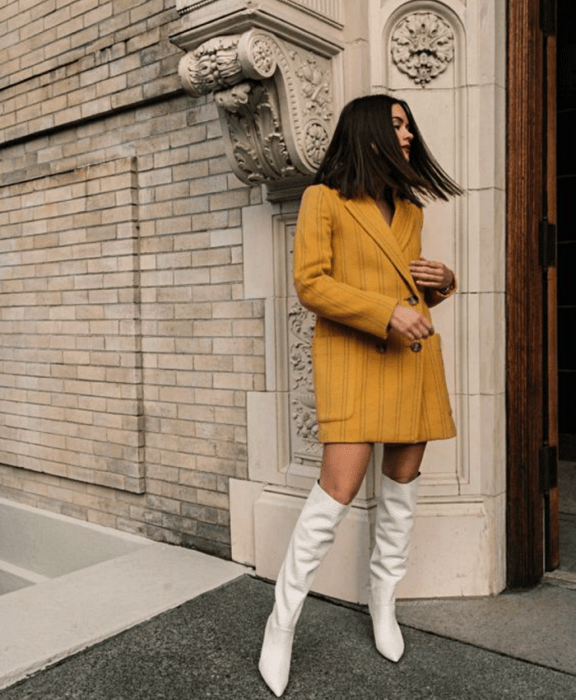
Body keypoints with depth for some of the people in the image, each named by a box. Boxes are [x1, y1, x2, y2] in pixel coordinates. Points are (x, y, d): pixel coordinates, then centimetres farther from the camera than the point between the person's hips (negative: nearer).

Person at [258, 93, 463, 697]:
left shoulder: (409, 210, 19)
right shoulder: (324, 199, -1)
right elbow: (310, 284, -10)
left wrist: (442, 281, 4)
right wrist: (387, 313, -18)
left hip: (413, 357, 7)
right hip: (351, 354, -6)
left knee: (403, 478, 10)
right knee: (340, 486, -13)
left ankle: (383, 600, 30)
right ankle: (281, 623, 2)